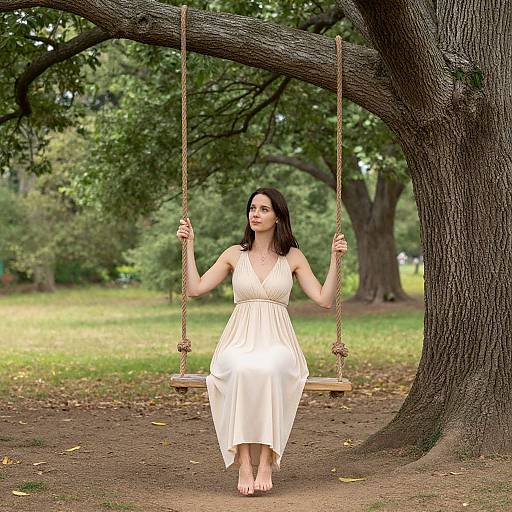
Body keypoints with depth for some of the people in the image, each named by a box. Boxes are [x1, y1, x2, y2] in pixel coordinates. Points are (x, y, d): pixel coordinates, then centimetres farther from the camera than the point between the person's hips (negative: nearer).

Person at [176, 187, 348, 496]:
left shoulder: (293, 257, 10)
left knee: (269, 368, -39)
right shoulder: (235, 255, 13)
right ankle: (244, 465, -37)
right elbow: (195, 289, 7)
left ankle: (266, 463, -36)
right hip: (239, 342, 1)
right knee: (240, 369, -38)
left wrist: (335, 259, -4)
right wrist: (189, 245, 7)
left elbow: (324, 299, 3)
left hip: (278, 343, -1)